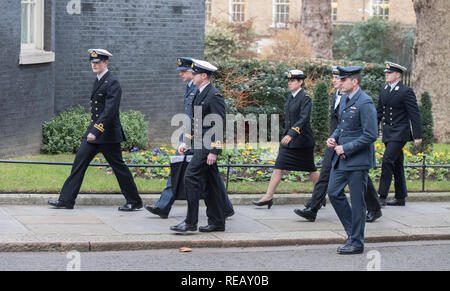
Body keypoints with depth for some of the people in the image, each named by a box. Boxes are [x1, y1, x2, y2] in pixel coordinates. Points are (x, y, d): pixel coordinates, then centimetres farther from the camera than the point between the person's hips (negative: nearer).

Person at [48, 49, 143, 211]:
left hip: (108, 133, -9)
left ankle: (134, 202, 10)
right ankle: (66, 200, 6)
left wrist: (96, 131, -27)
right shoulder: (98, 81, 14)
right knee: (79, 162, 4)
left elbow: (110, 111, -23)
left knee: (118, 167, -1)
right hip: (94, 131, 9)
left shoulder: (112, 83, -15)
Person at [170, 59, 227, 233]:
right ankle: (217, 222, 16)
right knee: (210, 183, 11)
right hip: (200, 145, 10)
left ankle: (190, 222, -13)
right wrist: (186, 141, 17)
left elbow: (219, 125, -17)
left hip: (207, 147, -10)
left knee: (191, 178, -14)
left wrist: (214, 151, -20)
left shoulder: (214, 96, -14)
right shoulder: (199, 94, 16)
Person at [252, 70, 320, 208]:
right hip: (288, 140, 7)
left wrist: (291, 134, -35)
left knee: (311, 170, 6)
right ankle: (268, 197, -3)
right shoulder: (291, 97, 11)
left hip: (302, 140, -7)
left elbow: (303, 119, -25)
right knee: (278, 167, -1)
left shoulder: (305, 98, -14)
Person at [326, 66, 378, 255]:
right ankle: (353, 231, 22)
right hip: (341, 158, 9)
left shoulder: (365, 103, -17)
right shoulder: (344, 99, 11)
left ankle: (356, 242, 8)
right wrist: (333, 138, 4)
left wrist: (345, 148, -17)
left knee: (357, 201, -1)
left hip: (358, 160, -9)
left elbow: (371, 135, -21)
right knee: (334, 192, 9)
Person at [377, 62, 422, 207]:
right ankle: (400, 197, 18)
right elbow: (379, 112, 20)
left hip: (400, 133, -7)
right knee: (396, 164, 12)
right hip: (388, 133, 7)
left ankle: (382, 196, -15)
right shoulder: (383, 90, 11)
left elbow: (415, 114, -11)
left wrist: (418, 136, -13)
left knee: (387, 160, -17)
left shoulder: (406, 91, -11)